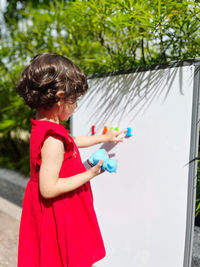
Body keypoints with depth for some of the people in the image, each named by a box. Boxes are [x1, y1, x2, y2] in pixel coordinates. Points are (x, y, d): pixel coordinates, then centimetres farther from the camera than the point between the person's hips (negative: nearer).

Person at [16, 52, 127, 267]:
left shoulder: (42, 128, 2)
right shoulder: (53, 139, -29)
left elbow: (71, 142, 19)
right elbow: (48, 188, -29)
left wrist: (103, 138, 26)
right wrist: (90, 174, -22)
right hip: (60, 218, -9)